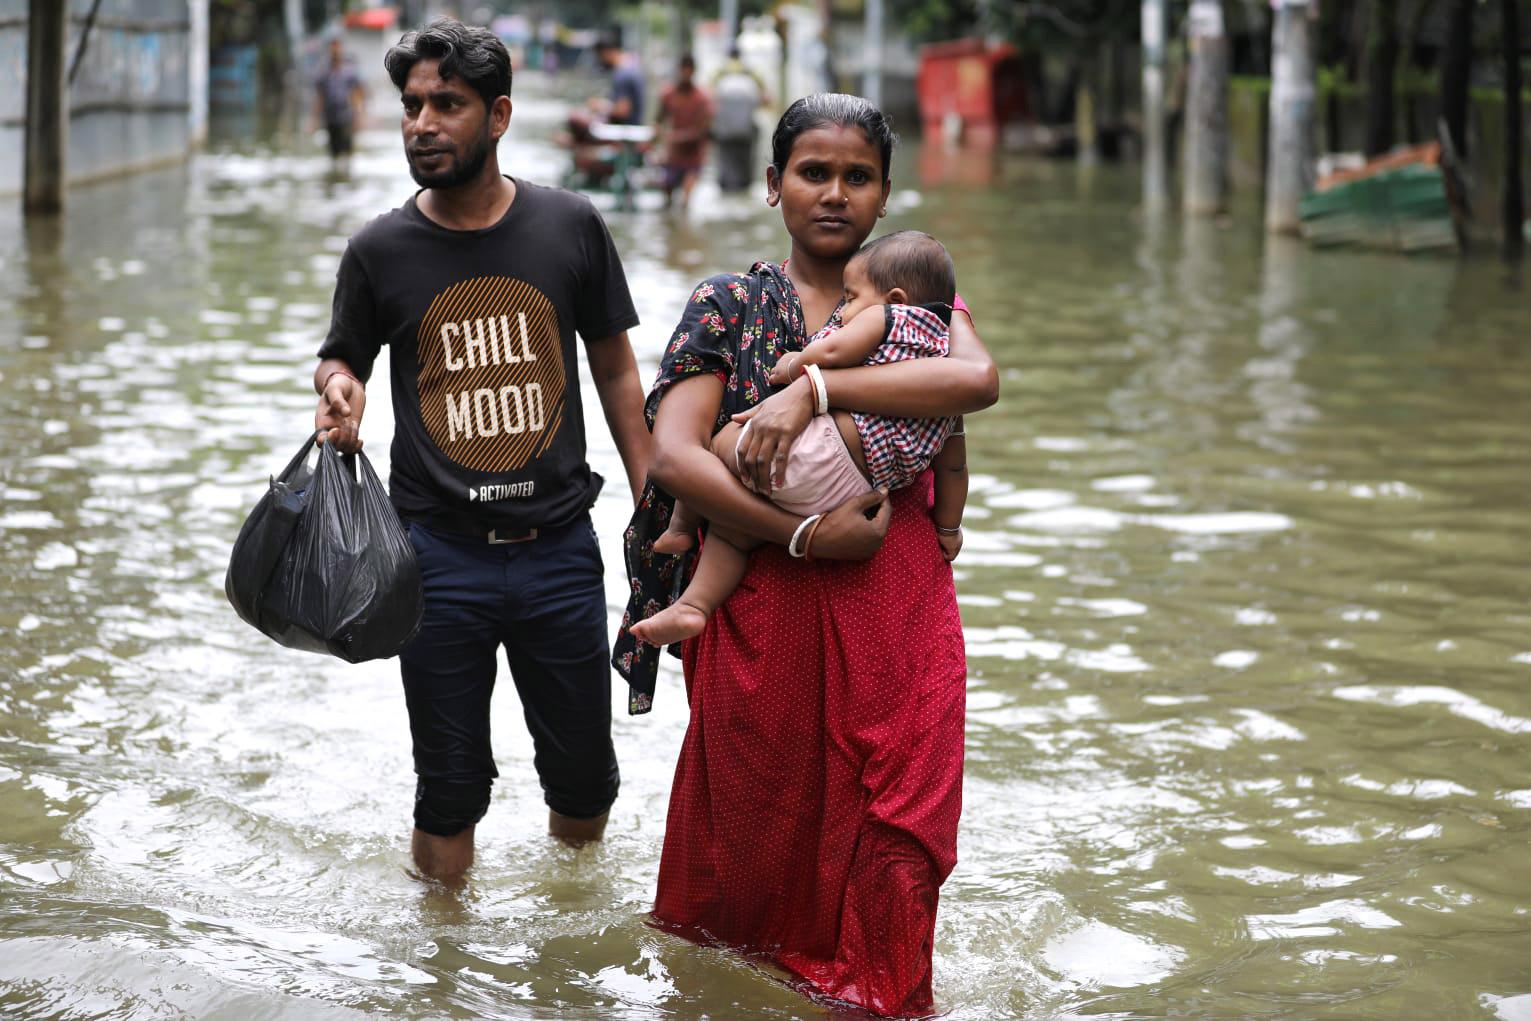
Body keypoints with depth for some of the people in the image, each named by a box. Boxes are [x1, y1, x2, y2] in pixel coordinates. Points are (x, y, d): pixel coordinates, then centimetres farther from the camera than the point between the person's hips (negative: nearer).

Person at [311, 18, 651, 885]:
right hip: (440, 555, -1)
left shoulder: (571, 227, 0)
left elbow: (615, 369, 9)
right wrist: (339, 387, -12)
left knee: (584, 793, 12)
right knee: (450, 797, 6)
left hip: (560, 549, 1)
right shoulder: (381, 250, -2)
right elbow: (342, 359, 13)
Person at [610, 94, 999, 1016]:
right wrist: (805, 534, -18)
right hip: (763, 607, -1)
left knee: (888, 838, -1)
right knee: (760, 825, 7)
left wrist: (815, 388, -21)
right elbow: (673, 455, -8)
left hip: (897, 606, 1)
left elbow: (979, 379, -14)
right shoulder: (729, 306, 6)